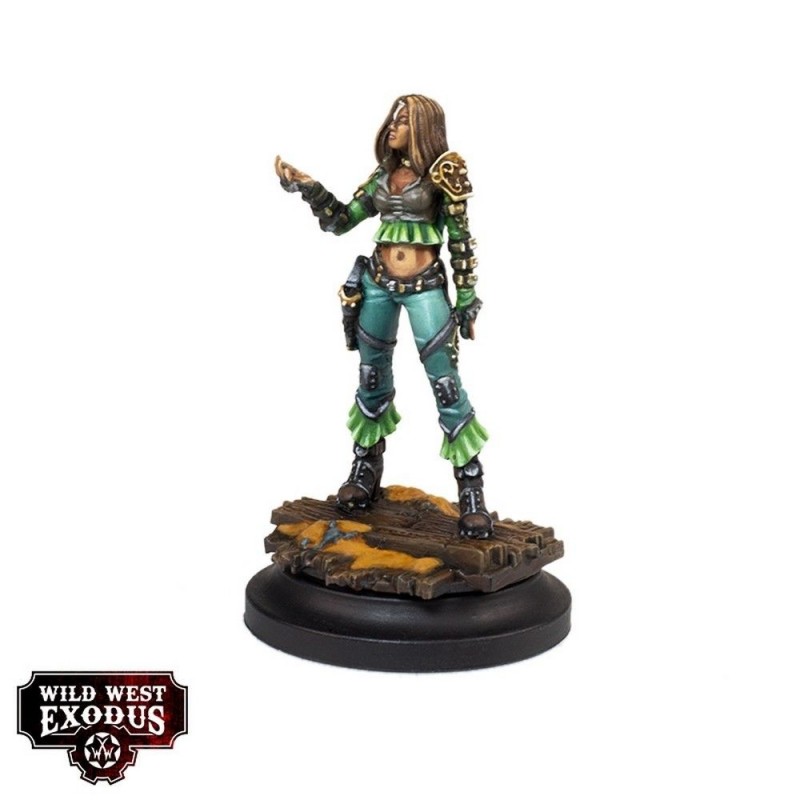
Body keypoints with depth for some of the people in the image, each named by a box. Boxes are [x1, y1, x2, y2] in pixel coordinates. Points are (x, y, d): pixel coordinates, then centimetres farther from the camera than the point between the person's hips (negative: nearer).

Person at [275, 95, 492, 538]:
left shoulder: (441, 174, -5)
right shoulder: (382, 175, 11)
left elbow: (461, 240, -4)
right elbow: (340, 221, 12)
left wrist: (466, 299, -5)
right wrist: (308, 187, -1)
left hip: (425, 287, -5)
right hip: (377, 284, 5)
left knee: (447, 385, -7)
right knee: (373, 379, 12)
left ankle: (471, 491, 0)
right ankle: (365, 471, 28)